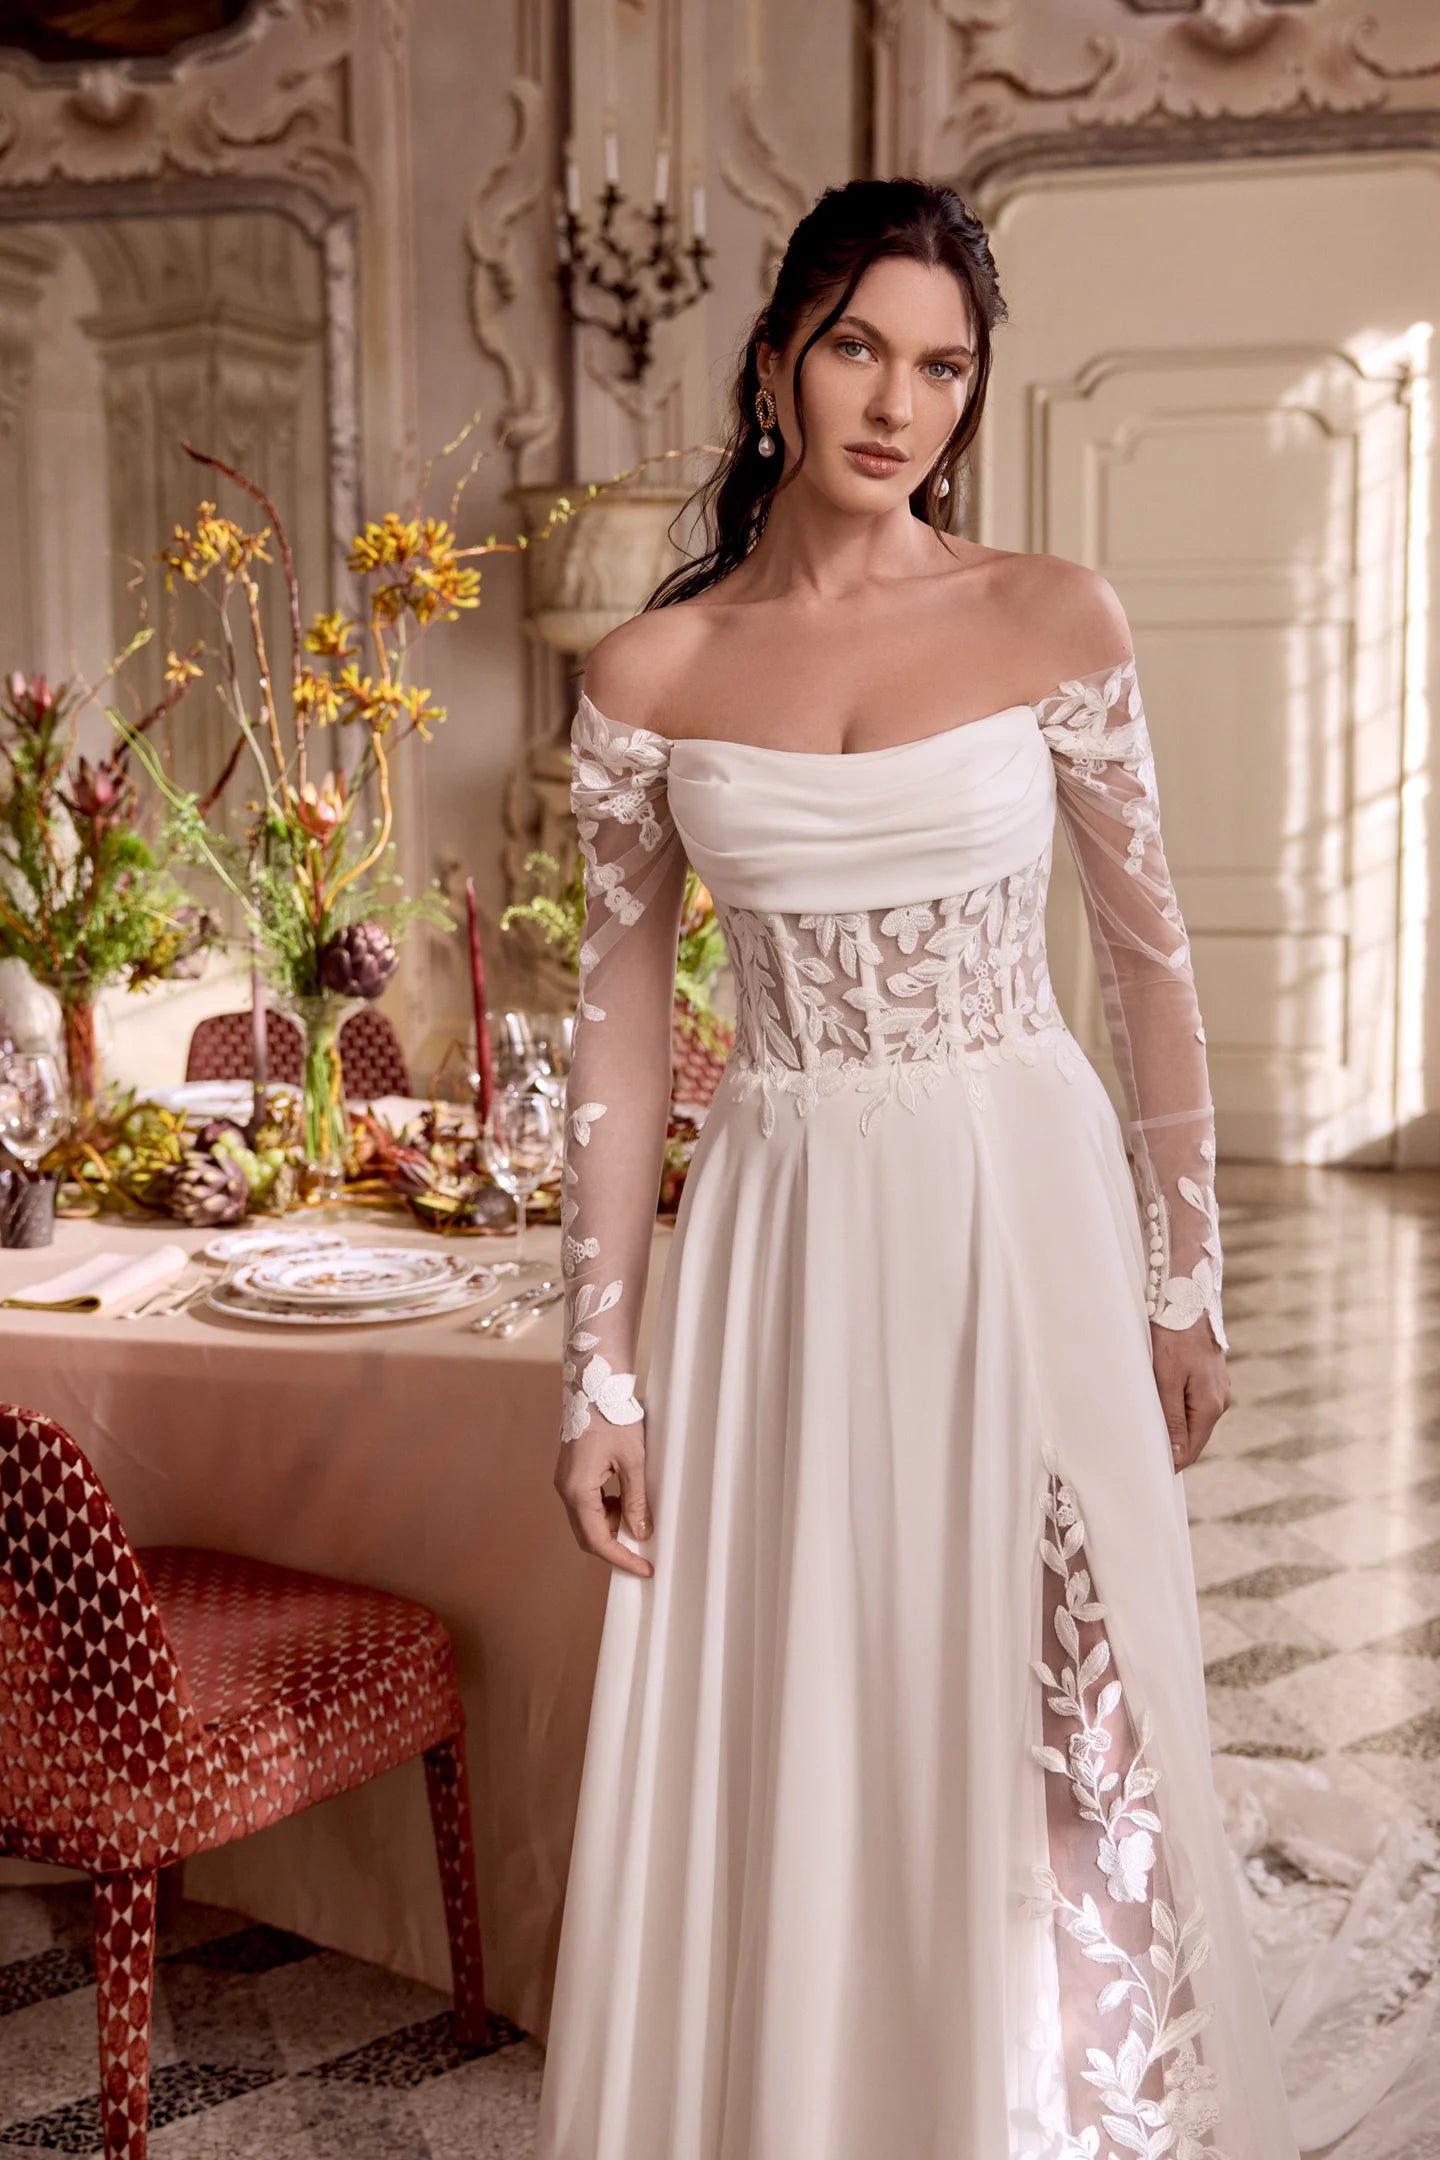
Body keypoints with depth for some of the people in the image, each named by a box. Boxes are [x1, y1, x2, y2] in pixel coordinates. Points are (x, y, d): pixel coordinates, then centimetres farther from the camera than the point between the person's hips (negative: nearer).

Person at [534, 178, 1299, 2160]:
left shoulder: (1053, 622, -1)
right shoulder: (650, 675, 0)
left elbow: (1148, 959, 4)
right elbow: (623, 1022, 3)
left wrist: (1187, 1283, 4)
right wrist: (600, 1366, 1)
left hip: (1022, 1211, 0)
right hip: (783, 1233, 1)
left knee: (1044, 1725, 9)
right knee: (789, 1744, 10)